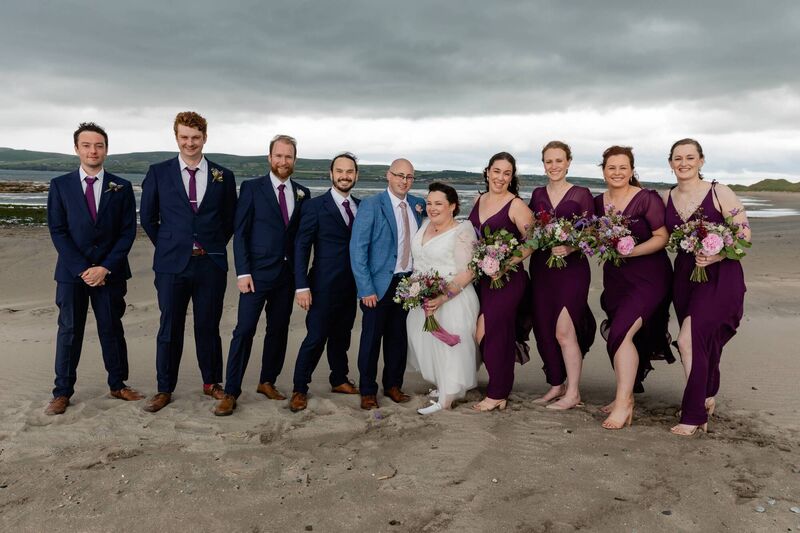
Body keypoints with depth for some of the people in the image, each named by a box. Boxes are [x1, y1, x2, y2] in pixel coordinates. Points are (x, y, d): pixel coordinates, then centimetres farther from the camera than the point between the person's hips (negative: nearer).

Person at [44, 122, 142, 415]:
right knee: (69, 330, 5)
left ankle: (117, 384, 20)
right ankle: (62, 392, 15)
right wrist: (82, 269, -12)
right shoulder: (60, 185, 2)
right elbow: (57, 231, -2)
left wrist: (105, 267, -11)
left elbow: (128, 232, -1)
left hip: (110, 272, 0)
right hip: (72, 271, 0)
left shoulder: (121, 187, 2)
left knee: (112, 329, 8)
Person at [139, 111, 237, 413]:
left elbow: (230, 220, 12)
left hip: (211, 264, 1)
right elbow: (147, 217, 10)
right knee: (170, 328, 6)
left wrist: (215, 247, 7)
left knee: (208, 326, 10)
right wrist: (167, 247, 7)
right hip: (172, 264, -1)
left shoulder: (223, 176, 5)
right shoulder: (158, 173, 3)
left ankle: (211, 382, 26)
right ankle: (165, 389, 18)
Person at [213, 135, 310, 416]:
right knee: (244, 330, -6)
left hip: (287, 274, 4)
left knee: (279, 329, 10)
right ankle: (231, 392, 2)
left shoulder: (303, 193, 9)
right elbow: (240, 233, -4)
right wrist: (243, 272, -11)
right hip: (257, 273, -4)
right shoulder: (252, 188, -2)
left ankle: (267, 382, 25)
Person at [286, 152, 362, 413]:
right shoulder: (315, 206, -6)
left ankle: (339, 380, 32)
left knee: (342, 336, 16)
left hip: (351, 286, 5)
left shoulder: (361, 206, 8)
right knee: (316, 338, -2)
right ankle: (299, 389, 13)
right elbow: (301, 247, -9)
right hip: (324, 286, -5)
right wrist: (302, 286, -15)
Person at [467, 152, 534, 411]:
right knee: (501, 334, 12)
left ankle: (496, 395, 12)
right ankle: (502, 392, 23)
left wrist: (507, 263, -21)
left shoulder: (516, 205, -9)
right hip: (481, 276, 6)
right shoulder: (479, 201, 10)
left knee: (488, 333, -4)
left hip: (507, 279, -6)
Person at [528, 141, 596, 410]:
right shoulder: (538, 195, 12)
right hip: (541, 267, 5)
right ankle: (557, 385, 21)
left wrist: (570, 248, -20)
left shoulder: (582, 194, 0)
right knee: (544, 330, 5)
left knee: (564, 331, -10)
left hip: (572, 268, -4)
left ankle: (573, 392, 3)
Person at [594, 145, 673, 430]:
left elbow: (662, 237, -12)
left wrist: (631, 251, -23)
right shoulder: (598, 202, 6)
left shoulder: (647, 199, -10)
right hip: (614, 276, 6)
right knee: (617, 336, 10)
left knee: (622, 331, -19)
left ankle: (623, 403, -11)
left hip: (648, 276, -6)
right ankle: (626, 396, 27)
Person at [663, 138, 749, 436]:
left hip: (720, 276, -5)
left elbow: (744, 233, -7)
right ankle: (707, 398, 35)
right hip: (684, 275, 5)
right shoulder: (666, 198, 7)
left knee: (689, 339, -16)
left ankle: (694, 414, -5)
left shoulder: (719, 193, -6)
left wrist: (717, 255, -21)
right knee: (703, 342, 14)